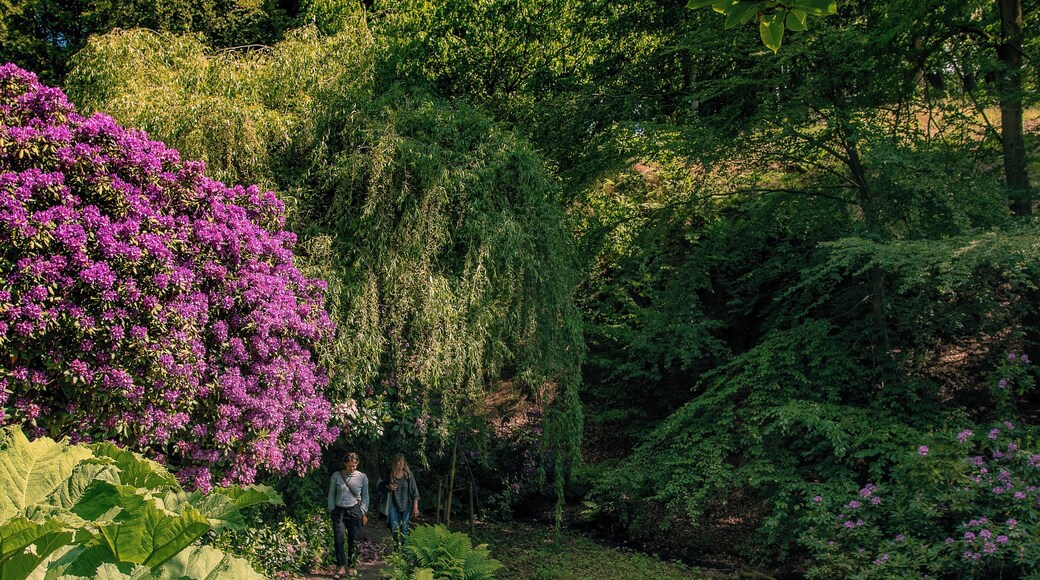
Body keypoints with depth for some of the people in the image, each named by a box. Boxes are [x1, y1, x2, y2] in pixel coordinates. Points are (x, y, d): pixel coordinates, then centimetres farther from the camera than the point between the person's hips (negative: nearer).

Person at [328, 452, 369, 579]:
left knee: (354, 540, 1)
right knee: (338, 539, -5)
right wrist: (331, 510, 3)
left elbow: (365, 496, 8)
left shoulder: (362, 477, 2)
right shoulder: (336, 476, 1)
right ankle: (341, 567, 1)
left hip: (354, 511, 0)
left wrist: (363, 511, 1)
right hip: (339, 510, 0)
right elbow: (331, 494, 8)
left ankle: (352, 566, 13)